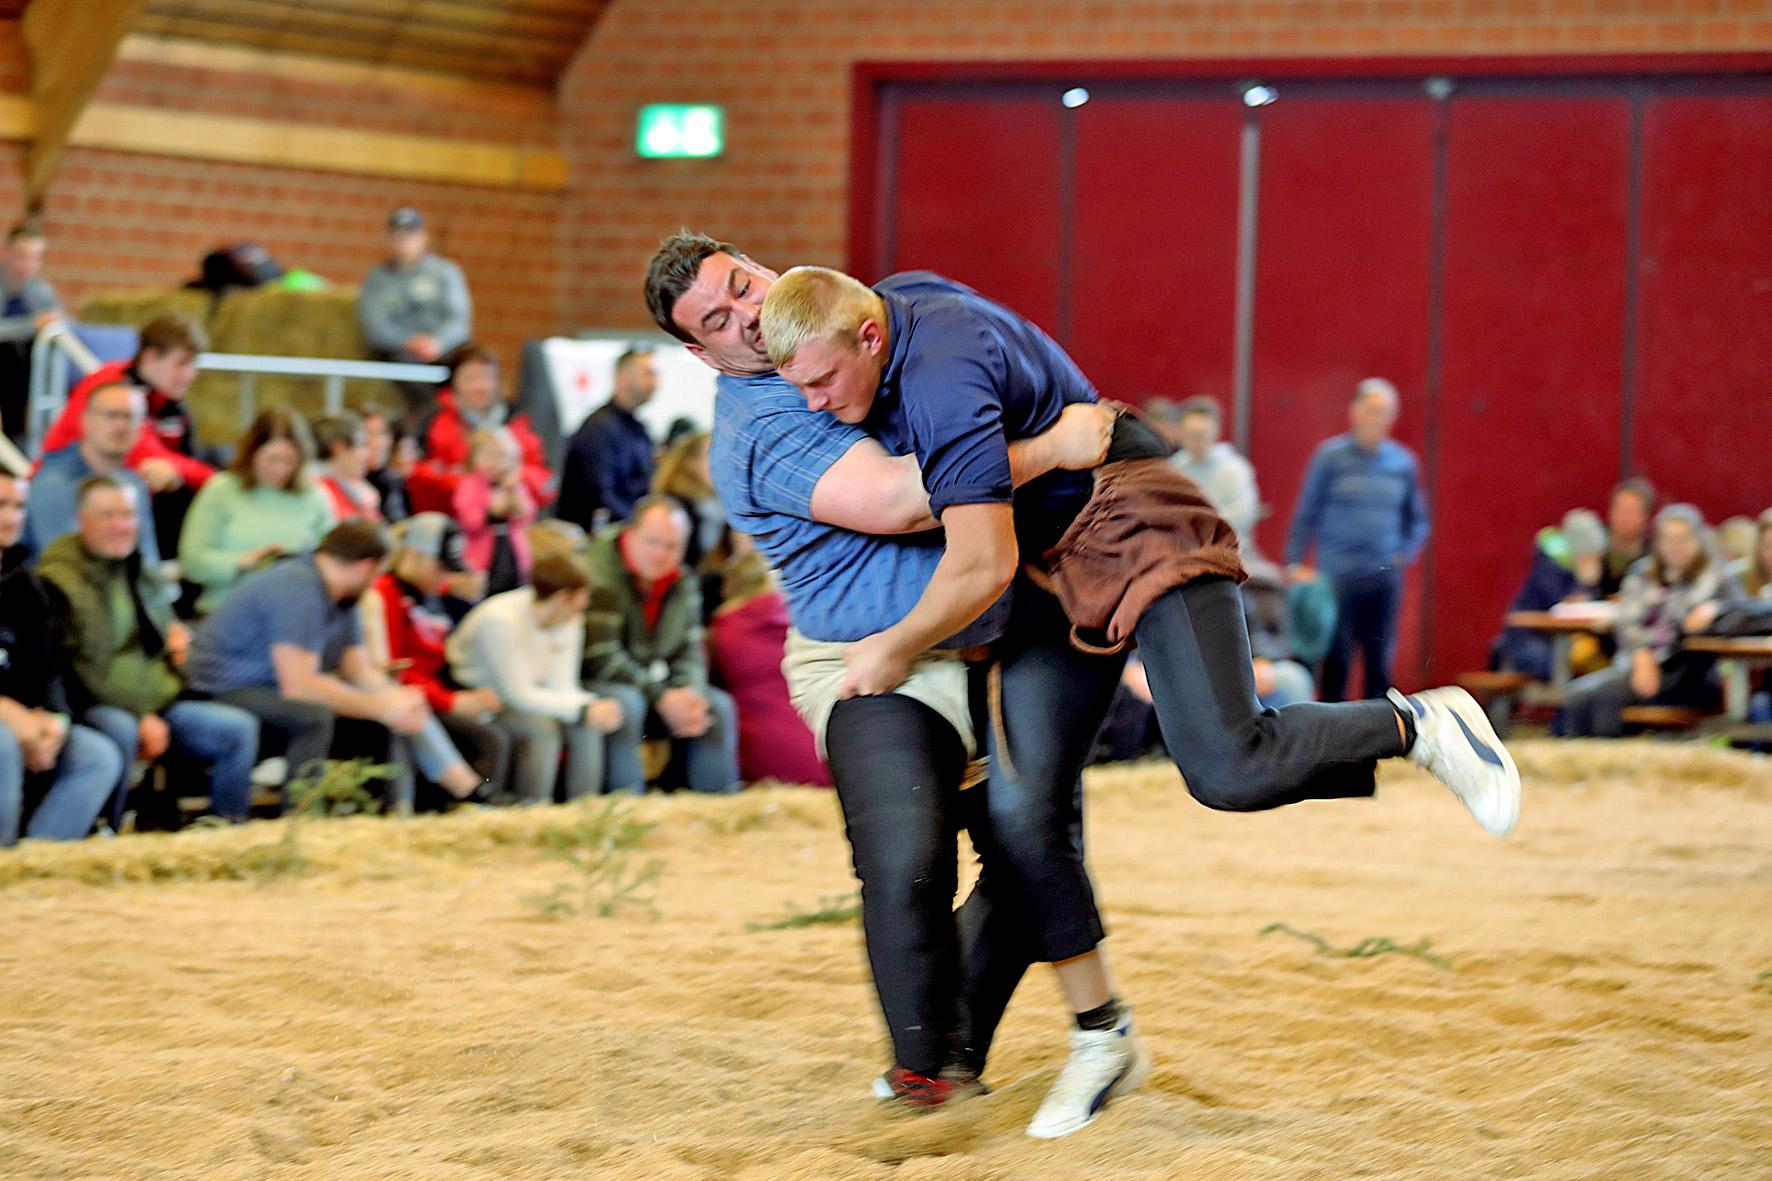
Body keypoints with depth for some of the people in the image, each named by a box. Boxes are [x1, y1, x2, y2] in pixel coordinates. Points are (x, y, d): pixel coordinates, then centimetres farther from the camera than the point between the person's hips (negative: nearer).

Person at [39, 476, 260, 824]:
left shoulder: (133, 569, 18)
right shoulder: (60, 580, -9)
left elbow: (160, 614, 38)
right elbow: (83, 670, -16)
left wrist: (176, 632, 12)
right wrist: (141, 719, -20)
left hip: (158, 704, 8)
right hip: (95, 708, -8)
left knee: (240, 728, -5)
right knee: (120, 730, -41)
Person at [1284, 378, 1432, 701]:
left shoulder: (1404, 462, 8)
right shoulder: (1330, 456, -1)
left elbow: (1417, 520, 20)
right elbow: (1305, 514, 1)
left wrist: (1404, 556, 6)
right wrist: (1295, 563, -4)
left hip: (1385, 578, 3)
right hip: (1337, 577, -3)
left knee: (1379, 663, 4)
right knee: (1336, 663, -4)